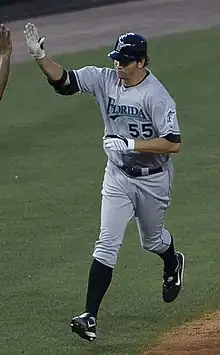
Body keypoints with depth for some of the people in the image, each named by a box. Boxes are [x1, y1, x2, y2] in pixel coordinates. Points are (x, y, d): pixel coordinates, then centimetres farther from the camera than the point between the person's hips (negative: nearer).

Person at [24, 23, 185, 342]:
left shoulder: (157, 96, -24)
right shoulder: (105, 79, -8)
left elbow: (173, 144, -28)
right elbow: (63, 80, -12)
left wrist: (130, 143, -32)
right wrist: (39, 55, -29)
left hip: (152, 180, -3)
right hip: (118, 176, 3)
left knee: (151, 239, 20)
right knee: (107, 244, -7)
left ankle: (173, 265, 58)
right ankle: (90, 316, -12)